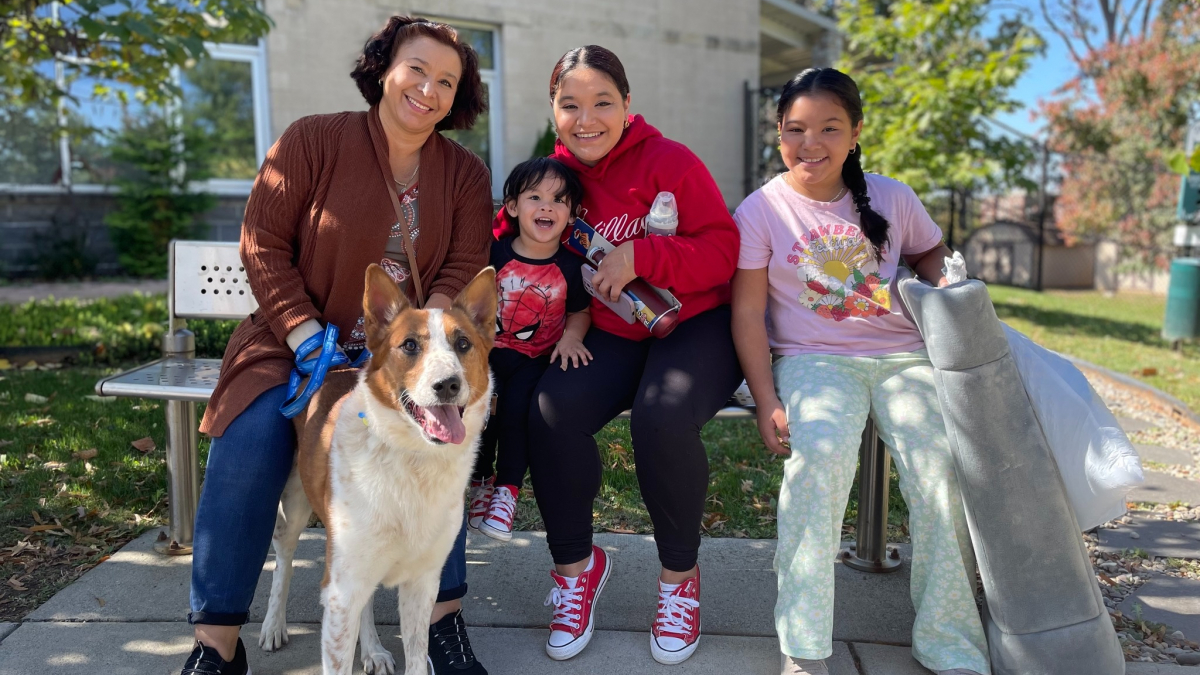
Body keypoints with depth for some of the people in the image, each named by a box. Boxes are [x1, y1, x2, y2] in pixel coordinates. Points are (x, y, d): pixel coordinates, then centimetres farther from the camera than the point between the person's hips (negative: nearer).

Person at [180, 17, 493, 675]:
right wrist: (308, 337, -16)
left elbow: (463, 270, -3)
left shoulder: (465, 173, 5)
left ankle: (443, 620, -12)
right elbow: (263, 246, -4)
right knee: (251, 437, -26)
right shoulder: (312, 139, -2)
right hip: (298, 340, -1)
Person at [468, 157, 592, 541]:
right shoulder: (495, 254, -1)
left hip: (538, 358, -1)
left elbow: (580, 312, 11)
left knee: (519, 402, -27)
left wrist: (571, 337, -9)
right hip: (489, 350, 1)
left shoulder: (571, 266, -1)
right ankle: (479, 482, 1)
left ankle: (507, 489, -9)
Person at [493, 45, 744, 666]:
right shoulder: (555, 174, 4)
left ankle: (679, 576, -4)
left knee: (663, 418, -32)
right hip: (610, 332, 4)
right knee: (551, 411, -23)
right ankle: (576, 565, 2)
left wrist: (640, 255, -27)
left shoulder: (671, 162, -10)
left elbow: (723, 251, -14)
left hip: (695, 323, -3)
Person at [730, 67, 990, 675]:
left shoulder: (892, 198, 9)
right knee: (819, 452, -33)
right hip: (813, 360, -3)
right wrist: (767, 402, -12)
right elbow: (747, 312, -3)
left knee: (943, 465, -22)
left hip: (903, 356, 3)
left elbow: (932, 254, 27)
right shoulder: (762, 209, 1)